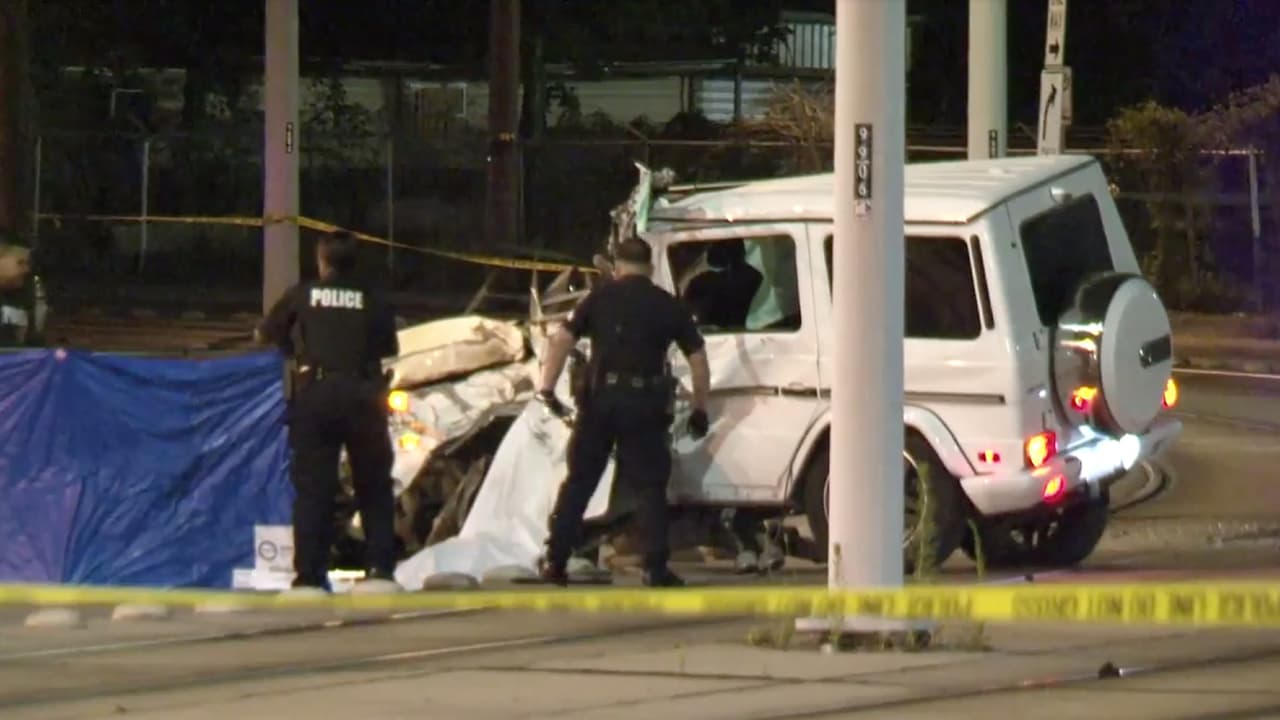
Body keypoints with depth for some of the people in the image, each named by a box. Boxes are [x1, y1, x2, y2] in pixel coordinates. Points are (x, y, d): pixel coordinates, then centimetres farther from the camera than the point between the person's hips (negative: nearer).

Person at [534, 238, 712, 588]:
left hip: (600, 399, 1)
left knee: (579, 482, 10)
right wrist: (700, 409, 12)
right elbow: (698, 358, 6)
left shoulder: (600, 298, 7)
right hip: (645, 402, -1)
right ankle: (656, 568, -1)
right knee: (650, 485, 6)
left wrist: (547, 388, -4)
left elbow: (562, 340, -3)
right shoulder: (668, 306, 8)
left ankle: (555, 562, 9)